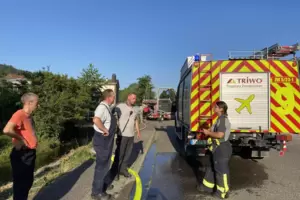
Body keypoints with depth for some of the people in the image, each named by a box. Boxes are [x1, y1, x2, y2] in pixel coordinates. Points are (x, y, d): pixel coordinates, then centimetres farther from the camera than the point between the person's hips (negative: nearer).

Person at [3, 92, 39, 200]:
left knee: (28, 181, 20)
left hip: (30, 153, 9)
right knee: (20, 182, 3)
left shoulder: (29, 116, 10)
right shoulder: (19, 114, -18)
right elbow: (7, 130, -33)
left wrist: (32, 141, 7)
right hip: (22, 154, -9)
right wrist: (21, 139, -19)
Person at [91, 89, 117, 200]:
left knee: (106, 164, 25)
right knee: (101, 166, 3)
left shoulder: (107, 107, 9)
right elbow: (96, 120, -43)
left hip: (107, 140, 10)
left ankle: (104, 183, 45)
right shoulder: (102, 107, -24)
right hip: (102, 140, -10)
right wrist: (105, 130, -32)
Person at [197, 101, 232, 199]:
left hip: (222, 148, -11)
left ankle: (222, 192, 18)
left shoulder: (223, 119, -20)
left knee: (221, 170, 3)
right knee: (212, 167, 20)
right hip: (218, 148, 11)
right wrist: (209, 131, 7)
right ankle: (207, 186, 35)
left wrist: (208, 133, -17)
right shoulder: (220, 119, 12)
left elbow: (220, 135, -28)